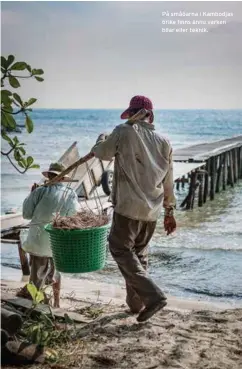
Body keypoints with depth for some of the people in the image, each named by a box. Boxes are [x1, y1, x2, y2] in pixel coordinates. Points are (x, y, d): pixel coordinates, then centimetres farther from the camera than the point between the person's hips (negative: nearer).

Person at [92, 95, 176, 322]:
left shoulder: (124, 132, -7)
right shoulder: (164, 142, 9)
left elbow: (101, 153, 8)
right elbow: (168, 183, 13)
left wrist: (102, 138, 30)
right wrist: (169, 212, 21)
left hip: (129, 207, -6)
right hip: (152, 210, 6)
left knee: (121, 249, 2)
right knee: (139, 253, 18)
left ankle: (152, 296, -9)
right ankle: (136, 302, 24)